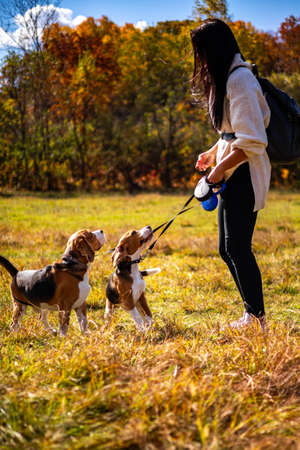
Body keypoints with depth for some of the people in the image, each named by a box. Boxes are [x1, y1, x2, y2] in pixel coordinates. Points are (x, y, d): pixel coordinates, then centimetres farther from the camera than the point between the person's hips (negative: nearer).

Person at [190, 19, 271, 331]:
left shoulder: (239, 80, -17)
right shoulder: (224, 78, 15)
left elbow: (251, 141, -21)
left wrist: (220, 168, -17)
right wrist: (212, 153, 15)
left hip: (244, 173, -10)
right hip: (232, 175, 10)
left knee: (238, 247, -6)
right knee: (227, 249, 13)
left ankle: (256, 318, 5)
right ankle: (252, 314, 22)